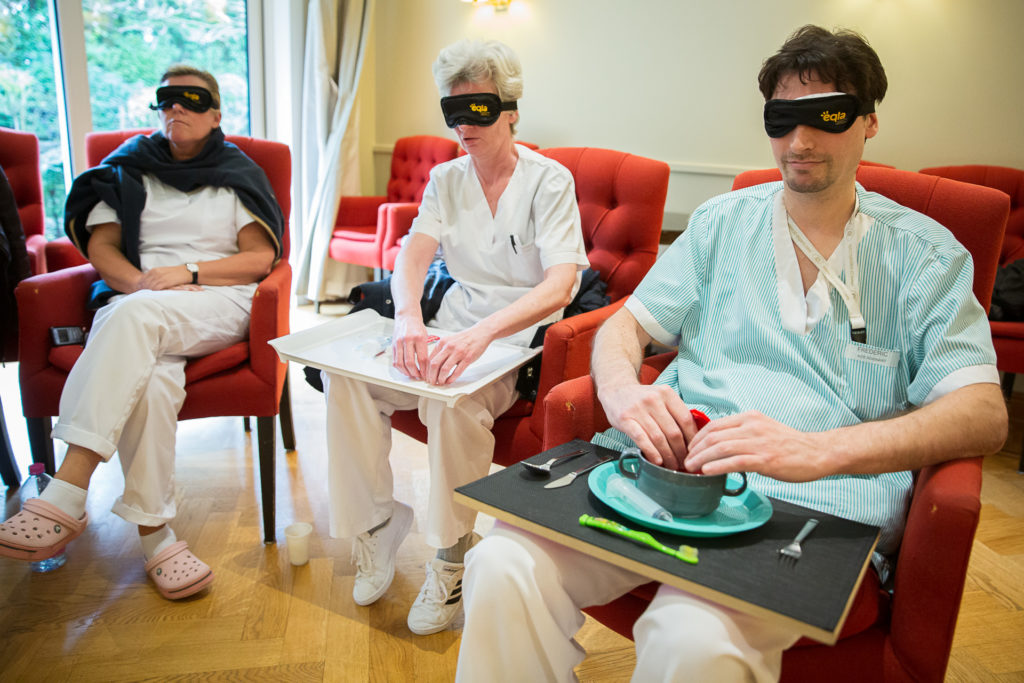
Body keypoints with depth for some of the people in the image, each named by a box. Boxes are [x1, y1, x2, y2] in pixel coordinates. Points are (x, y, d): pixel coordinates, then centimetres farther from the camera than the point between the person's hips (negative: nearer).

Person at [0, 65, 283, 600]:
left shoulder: (237, 174, 16)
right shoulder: (129, 168, 22)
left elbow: (260, 257, 4)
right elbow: (100, 246, 12)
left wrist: (186, 272, -10)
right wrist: (140, 282, -9)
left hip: (218, 302, -2)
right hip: (133, 304, 2)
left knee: (133, 316, -36)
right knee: (152, 378, -34)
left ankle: (67, 496, -39)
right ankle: (153, 532, -28)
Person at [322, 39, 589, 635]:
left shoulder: (550, 181, -7)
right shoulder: (446, 179, 9)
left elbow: (559, 285, -21)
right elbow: (412, 256, -6)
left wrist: (481, 333, -38)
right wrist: (409, 318, -31)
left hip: (518, 342, -5)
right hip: (452, 329, 5)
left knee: (453, 397, -35)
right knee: (343, 368, -18)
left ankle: (452, 561, -13)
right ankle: (376, 524, -2)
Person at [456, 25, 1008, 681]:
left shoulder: (926, 252, 9)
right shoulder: (723, 221, 17)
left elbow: (984, 413, -2)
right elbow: (626, 325, 13)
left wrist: (818, 449, -21)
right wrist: (623, 391, -13)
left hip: (814, 502, -1)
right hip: (668, 460, 2)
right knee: (504, 568, -24)